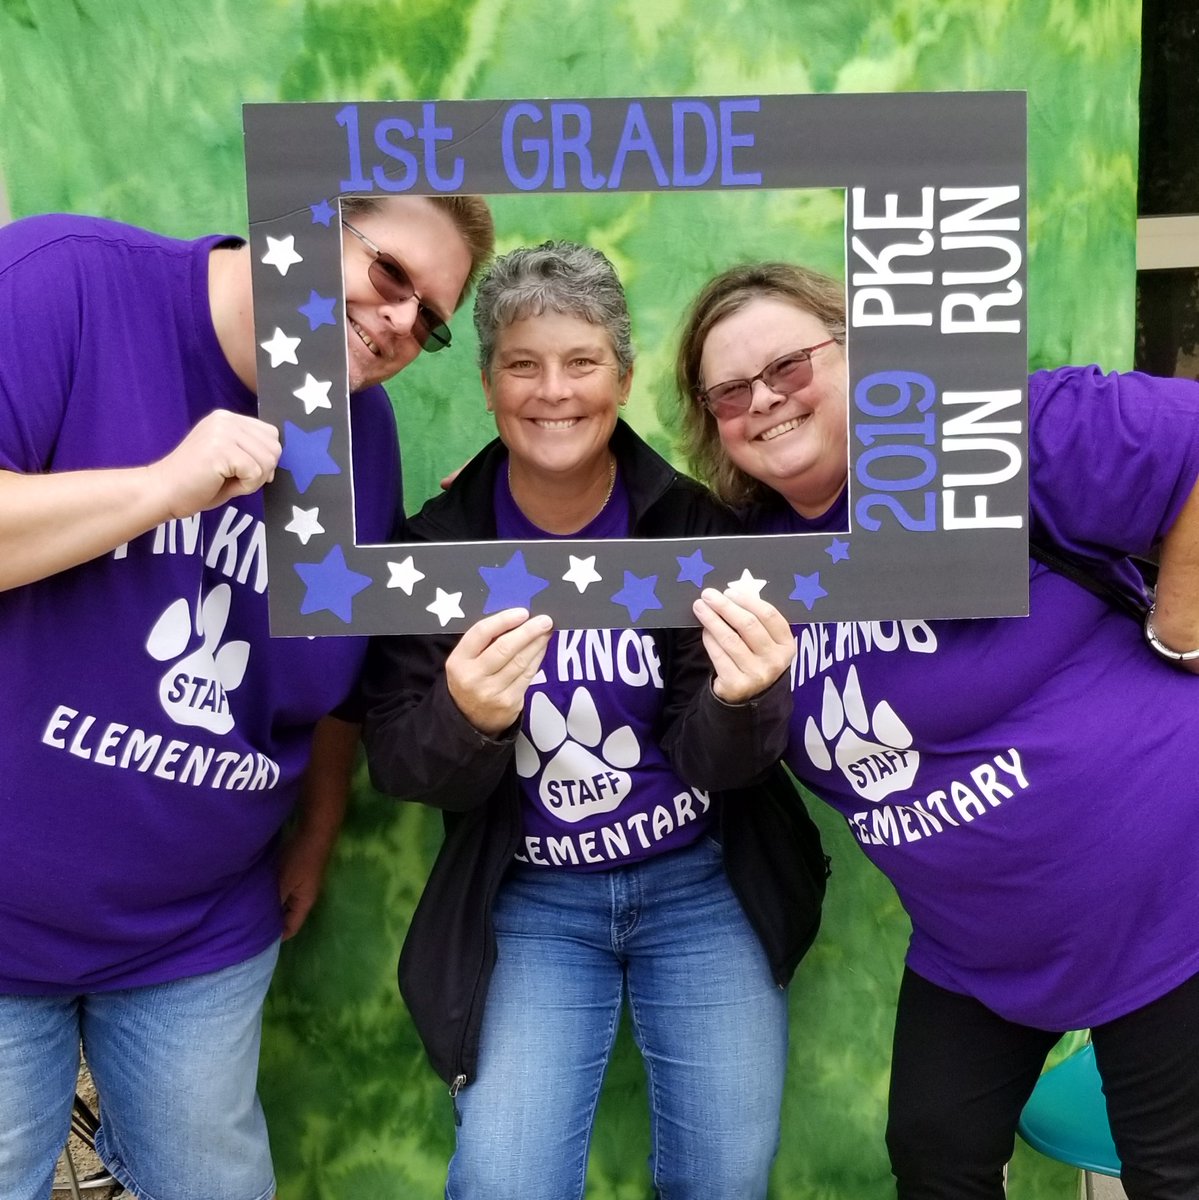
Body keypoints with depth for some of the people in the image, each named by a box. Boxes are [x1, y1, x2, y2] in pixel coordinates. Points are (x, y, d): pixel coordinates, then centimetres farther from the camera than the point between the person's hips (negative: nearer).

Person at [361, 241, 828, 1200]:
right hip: (529, 899, 0)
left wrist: (743, 700, -35)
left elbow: (715, 761, -12)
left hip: (702, 883, 1)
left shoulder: (693, 524, -10)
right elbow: (401, 769, -11)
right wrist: (466, 718, -33)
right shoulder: (435, 545, -9)